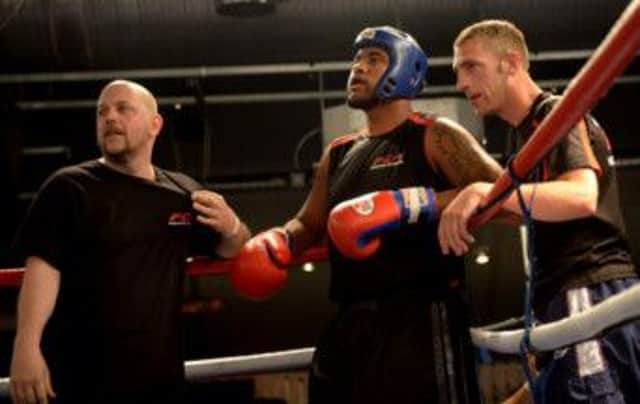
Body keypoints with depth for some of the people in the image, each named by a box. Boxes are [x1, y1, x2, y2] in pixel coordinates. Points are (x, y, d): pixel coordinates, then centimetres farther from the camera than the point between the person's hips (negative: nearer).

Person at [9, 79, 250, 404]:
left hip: (161, 377, 5)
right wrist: (26, 345, -24)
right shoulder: (69, 187, -3)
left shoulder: (184, 192, 10)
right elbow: (42, 266, -12)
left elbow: (231, 250, 20)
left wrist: (231, 227, -4)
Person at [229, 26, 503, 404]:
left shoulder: (435, 136, -1)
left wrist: (412, 203, -24)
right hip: (350, 323, 7)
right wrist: (276, 241, 5)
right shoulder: (338, 154, 20)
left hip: (419, 318, -7)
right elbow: (309, 223, 29)